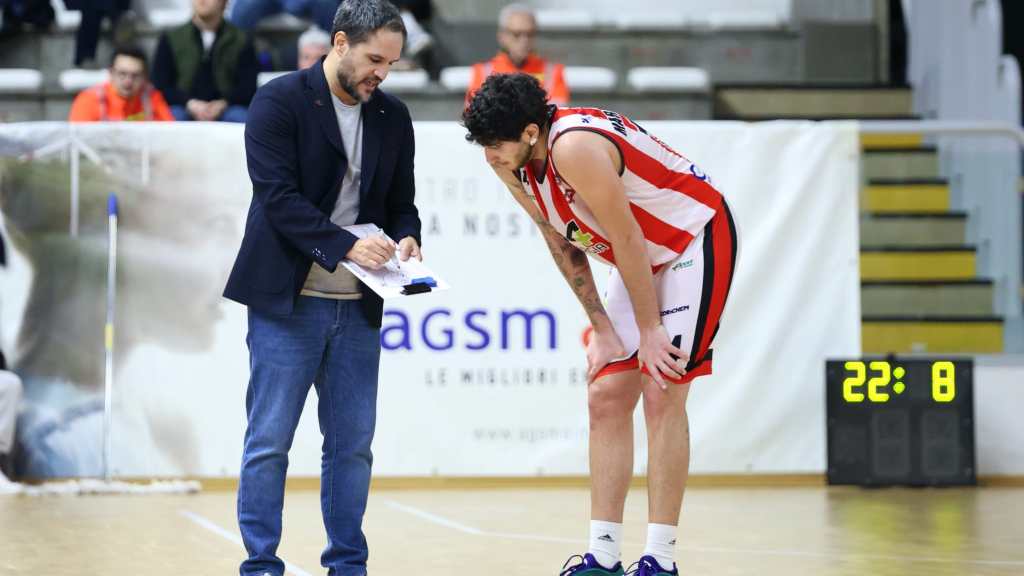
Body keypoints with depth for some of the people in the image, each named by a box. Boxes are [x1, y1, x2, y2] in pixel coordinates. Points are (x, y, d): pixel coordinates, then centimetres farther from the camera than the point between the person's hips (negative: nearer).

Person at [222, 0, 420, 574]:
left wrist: (406, 239, -7)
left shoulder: (393, 117, 11)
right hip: (287, 301, -5)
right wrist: (347, 246, -24)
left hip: (358, 308, 5)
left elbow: (401, 201, 17)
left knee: (353, 443, 7)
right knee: (269, 441, -3)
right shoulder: (280, 101, -6)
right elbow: (278, 197, -15)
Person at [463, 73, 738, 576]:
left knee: (661, 396, -13)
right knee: (606, 397, 2)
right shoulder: (512, 167, -6)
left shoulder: (575, 148, -32)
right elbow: (563, 246, 5)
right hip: (644, 257, 9)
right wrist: (602, 330, 2)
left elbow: (626, 240, -26)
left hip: (697, 239, -9)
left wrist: (650, 330, -18)